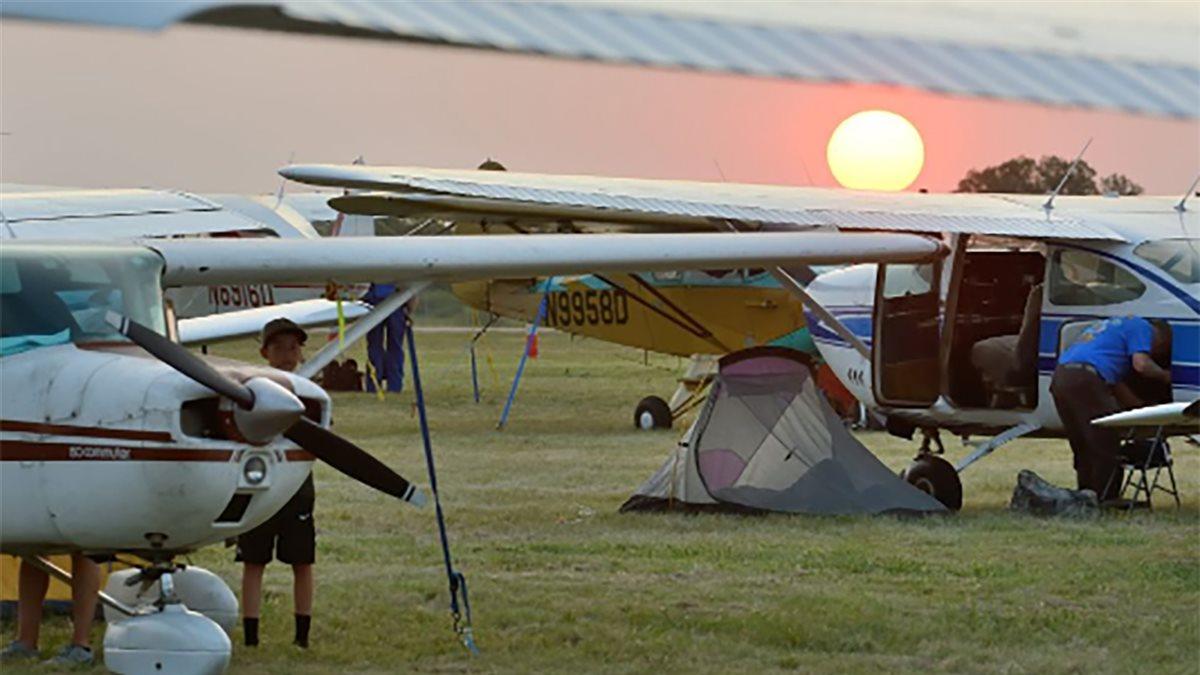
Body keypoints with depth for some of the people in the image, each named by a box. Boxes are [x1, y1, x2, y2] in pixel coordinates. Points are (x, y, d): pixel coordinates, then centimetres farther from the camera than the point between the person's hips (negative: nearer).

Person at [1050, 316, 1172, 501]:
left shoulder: (1114, 326, 36)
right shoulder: (1141, 327, 9)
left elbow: (1115, 381, 34)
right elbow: (1141, 364, -6)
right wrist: (1164, 375, 13)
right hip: (1085, 379, -9)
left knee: (1084, 450, 16)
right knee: (1107, 448, -2)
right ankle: (1105, 502, -2)